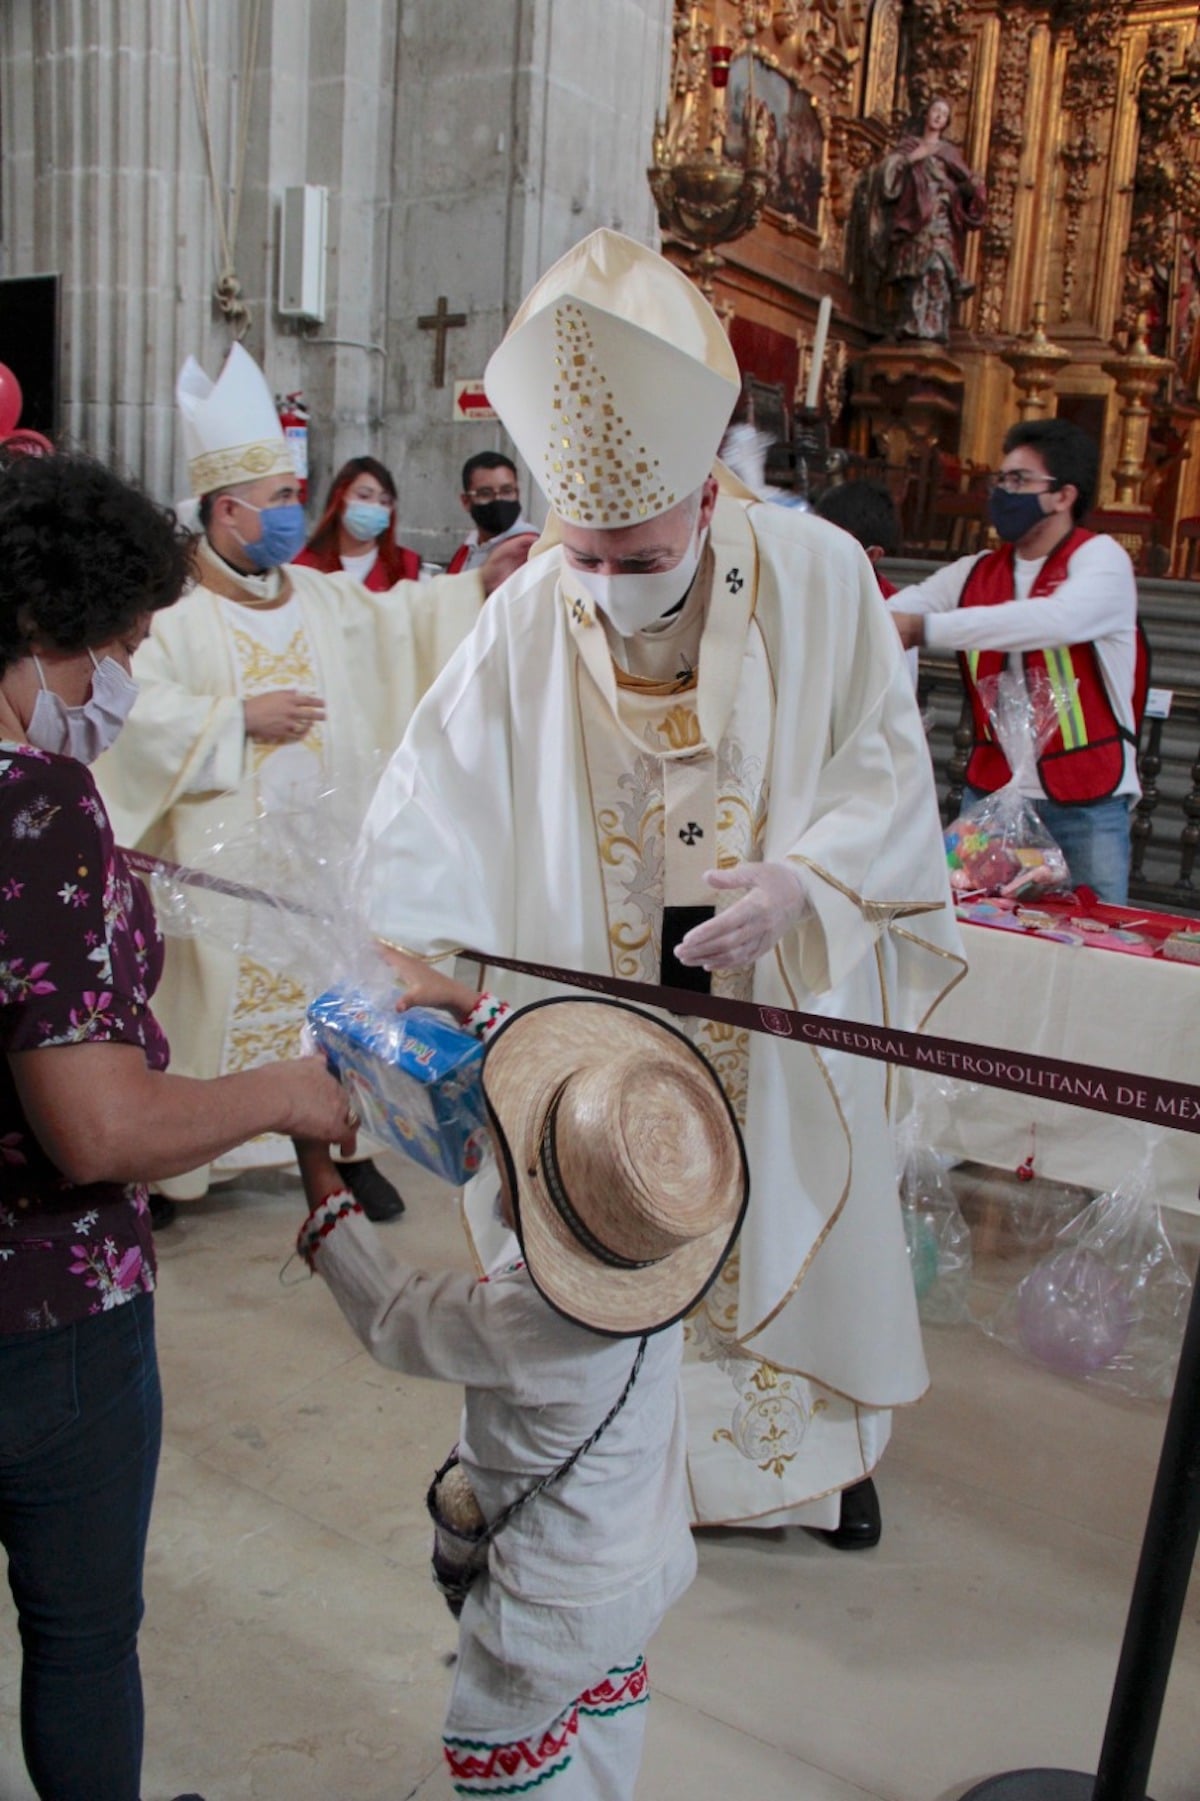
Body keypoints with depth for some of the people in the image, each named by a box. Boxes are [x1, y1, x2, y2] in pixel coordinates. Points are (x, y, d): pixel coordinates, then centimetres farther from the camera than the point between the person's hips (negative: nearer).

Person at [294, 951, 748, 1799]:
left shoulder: (519, 1322, -41)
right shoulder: (648, 1241, -22)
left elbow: (391, 1315, -22)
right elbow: (553, 1071, -9)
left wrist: (317, 1169, -17)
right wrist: (459, 997, -7)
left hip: (559, 1607, -7)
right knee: (604, 1720, 32)